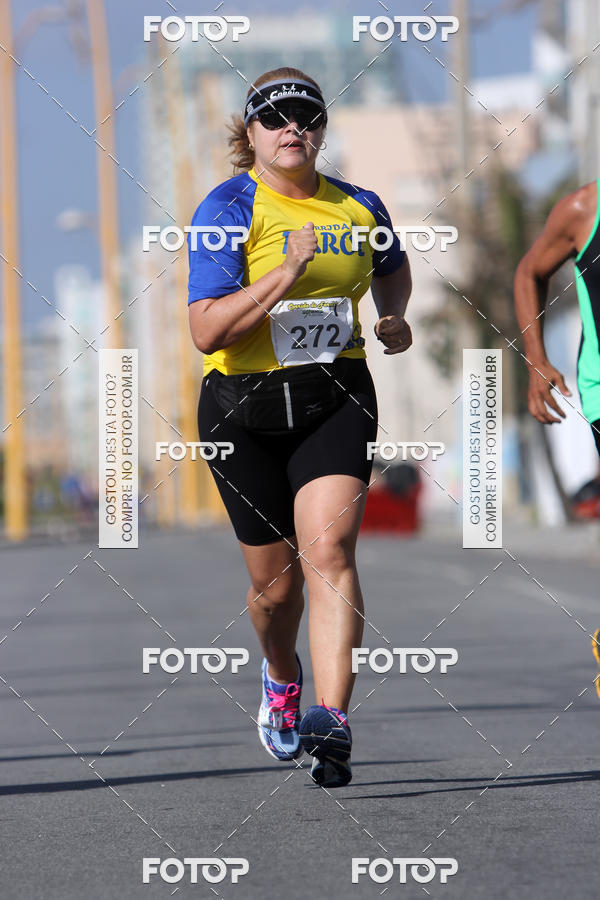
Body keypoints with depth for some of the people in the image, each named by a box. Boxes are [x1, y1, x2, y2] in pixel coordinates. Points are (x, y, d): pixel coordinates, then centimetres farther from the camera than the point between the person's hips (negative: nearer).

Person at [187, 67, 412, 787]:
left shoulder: (358, 208, 5)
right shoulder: (228, 210, -8)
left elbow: (392, 268, 29)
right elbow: (207, 332, -18)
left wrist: (394, 318, 9)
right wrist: (287, 276, -26)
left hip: (336, 397, 1)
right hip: (243, 405, -1)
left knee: (328, 550, -20)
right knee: (274, 580, 8)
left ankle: (331, 722, -27)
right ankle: (280, 675, 42)